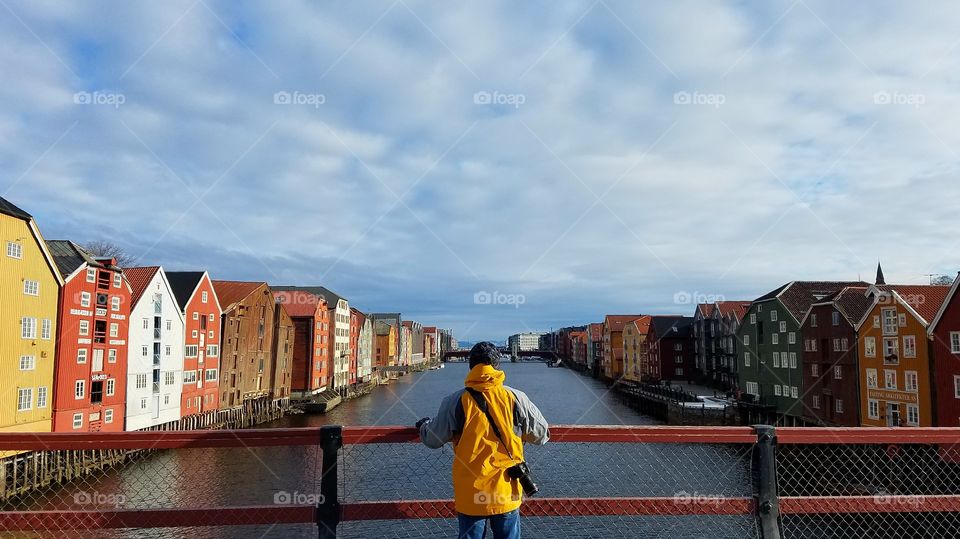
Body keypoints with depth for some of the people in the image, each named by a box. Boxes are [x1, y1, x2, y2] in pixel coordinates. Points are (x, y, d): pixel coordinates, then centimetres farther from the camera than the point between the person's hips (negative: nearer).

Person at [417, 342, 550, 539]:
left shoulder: (455, 402, -9)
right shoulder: (516, 399, -7)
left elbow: (433, 440, 2)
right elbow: (542, 435, 4)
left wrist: (424, 425, 24)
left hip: (470, 494, 0)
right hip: (506, 493, 1)